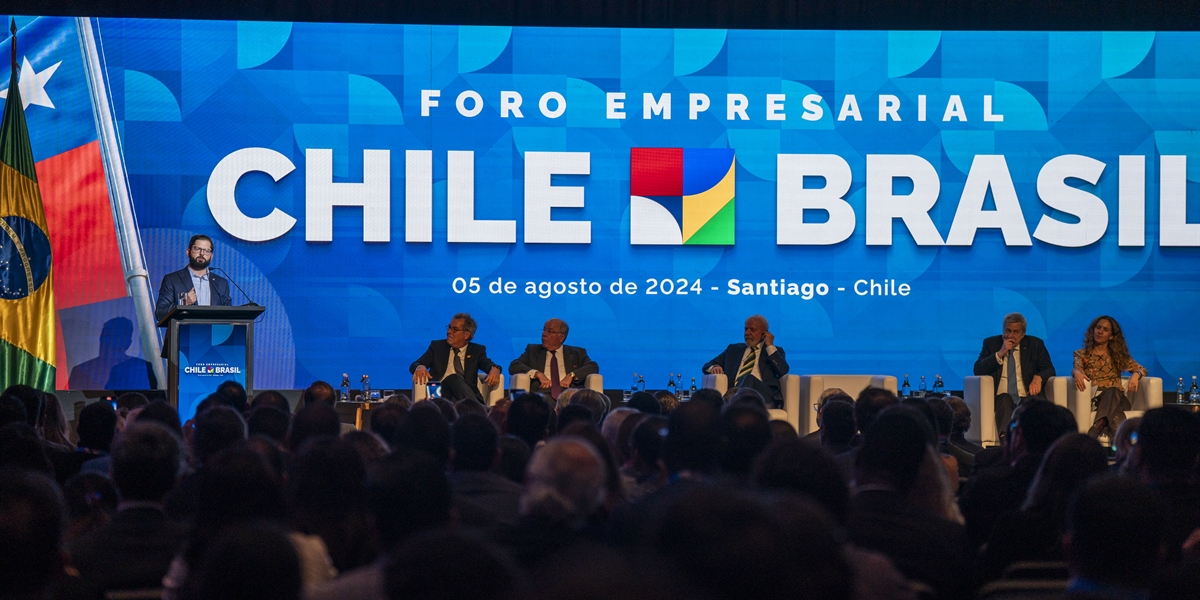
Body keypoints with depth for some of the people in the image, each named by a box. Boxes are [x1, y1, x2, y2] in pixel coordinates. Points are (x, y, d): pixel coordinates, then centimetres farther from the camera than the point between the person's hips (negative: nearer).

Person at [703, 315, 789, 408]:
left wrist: (770, 346, 8)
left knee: (749, 378, -38)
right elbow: (708, 366, 28)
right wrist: (713, 368, 3)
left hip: (764, 394, -1)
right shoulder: (734, 349, 31)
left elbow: (783, 371, 2)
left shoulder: (775, 351, 23)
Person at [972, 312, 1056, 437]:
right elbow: (978, 371, 4)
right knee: (1005, 399, -37)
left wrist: (1038, 377, -14)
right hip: (1000, 398, -1)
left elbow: (1049, 369, 10)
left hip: (1027, 397, 1)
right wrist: (1000, 353, -6)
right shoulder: (991, 343, 15)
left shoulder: (1035, 344, 16)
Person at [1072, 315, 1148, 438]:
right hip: (1094, 398, -1)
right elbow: (1077, 368, -4)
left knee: (1112, 392, -39)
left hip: (1116, 397, 1)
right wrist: (1077, 372, -31)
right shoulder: (1082, 354, 16)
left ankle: (1098, 426, -64)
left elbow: (1141, 369, 15)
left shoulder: (1118, 354, 19)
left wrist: (1136, 375, -11)